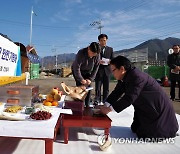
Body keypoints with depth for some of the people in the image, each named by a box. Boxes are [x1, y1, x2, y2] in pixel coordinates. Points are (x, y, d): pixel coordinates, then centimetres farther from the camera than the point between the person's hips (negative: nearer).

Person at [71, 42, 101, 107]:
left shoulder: (97, 55, -20)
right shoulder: (81, 53, -32)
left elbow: (96, 68, -11)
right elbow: (76, 68, -30)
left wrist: (90, 79, -17)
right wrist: (81, 80, -28)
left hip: (87, 72, 4)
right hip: (77, 71, -4)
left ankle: (87, 105, 10)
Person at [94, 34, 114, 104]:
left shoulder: (110, 49, 14)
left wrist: (110, 61, -10)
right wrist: (98, 61, -17)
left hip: (107, 70, 2)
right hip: (98, 70, -2)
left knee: (106, 88, 5)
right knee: (97, 88, -3)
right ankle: (97, 101, 2)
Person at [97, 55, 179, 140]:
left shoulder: (137, 77, -31)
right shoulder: (125, 77, -2)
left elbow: (129, 98, -35)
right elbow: (117, 92, 0)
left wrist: (109, 108, -30)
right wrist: (105, 105, -11)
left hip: (159, 108, -9)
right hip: (145, 108, 9)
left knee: (148, 135, -7)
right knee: (135, 129, 14)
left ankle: (171, 129, 15)